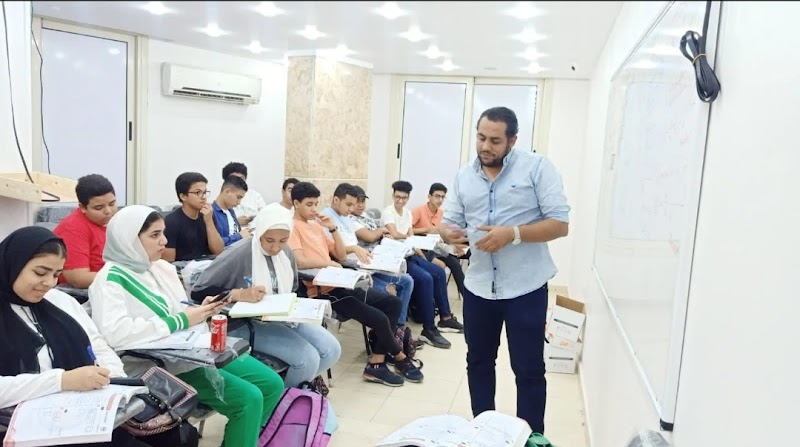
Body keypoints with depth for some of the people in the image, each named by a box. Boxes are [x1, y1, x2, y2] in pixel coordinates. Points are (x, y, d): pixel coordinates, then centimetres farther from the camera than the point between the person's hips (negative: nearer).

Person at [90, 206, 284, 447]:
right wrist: (181, 320, -23)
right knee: (248, 399, -21)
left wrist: (201, 311, -4)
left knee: (272, 384, 4)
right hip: (160, 365, -8)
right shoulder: (111, 279, -13)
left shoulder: (162, 267, 9)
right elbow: (114, 334, -28)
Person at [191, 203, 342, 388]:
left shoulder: (286, 253, 5)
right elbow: (198, 292, -15)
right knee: (307, 358, -23)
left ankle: (297, 387, 17)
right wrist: (239, 294, -27)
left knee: (332, 349, -8)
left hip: (283, 318, 7)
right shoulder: (238, 254, -16)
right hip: (246, 324, -7)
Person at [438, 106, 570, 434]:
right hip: (478, 287, 5)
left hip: (525, 288, -5)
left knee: (528, 370, 6)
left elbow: (560, 224, -11)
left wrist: (513, 233, -24)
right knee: (478, 362, 17)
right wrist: (448, 232, -18)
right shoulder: (464, 175, 7)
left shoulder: (537, 167, -7)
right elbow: (449, 222, 7)